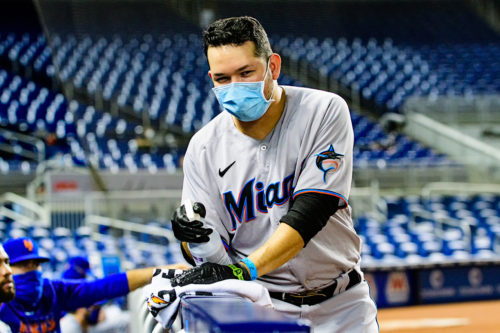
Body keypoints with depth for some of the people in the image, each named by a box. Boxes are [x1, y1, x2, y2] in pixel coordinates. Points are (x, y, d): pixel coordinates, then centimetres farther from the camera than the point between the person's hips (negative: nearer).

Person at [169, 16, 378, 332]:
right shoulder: (204, 147, -6)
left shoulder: (325, 111, -11)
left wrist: (244, 269, -34)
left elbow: (309, 213, -21)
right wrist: (193, 238, -27)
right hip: (262, 307, 3)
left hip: (340, 306, -3)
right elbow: (209, 263, -3)